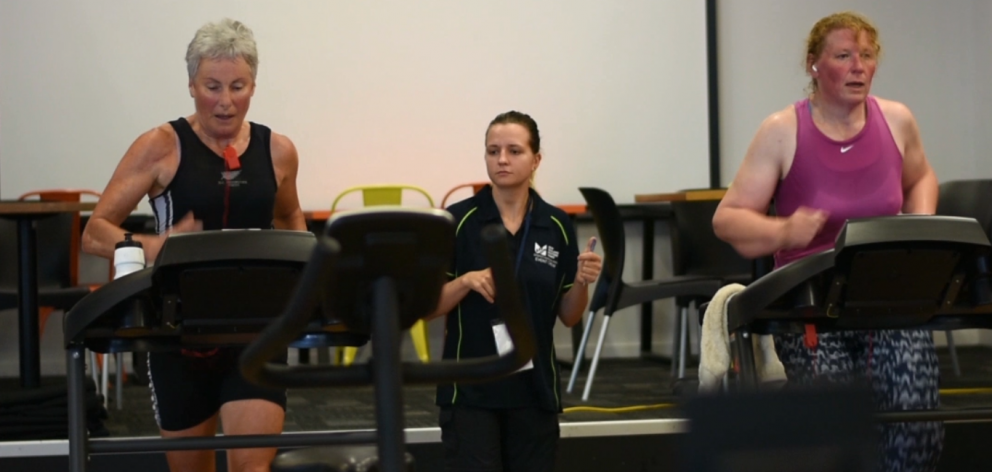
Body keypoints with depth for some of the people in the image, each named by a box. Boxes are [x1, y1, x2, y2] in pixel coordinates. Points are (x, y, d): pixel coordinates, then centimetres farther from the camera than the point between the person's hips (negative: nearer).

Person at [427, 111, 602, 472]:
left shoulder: (557, 226, 4)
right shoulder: (458, 220, -4)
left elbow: (568, 316, 8)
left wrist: (582, 282, -11)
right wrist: (466, 281, -20)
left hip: (534, 387, 3)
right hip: (471, 389, -3)